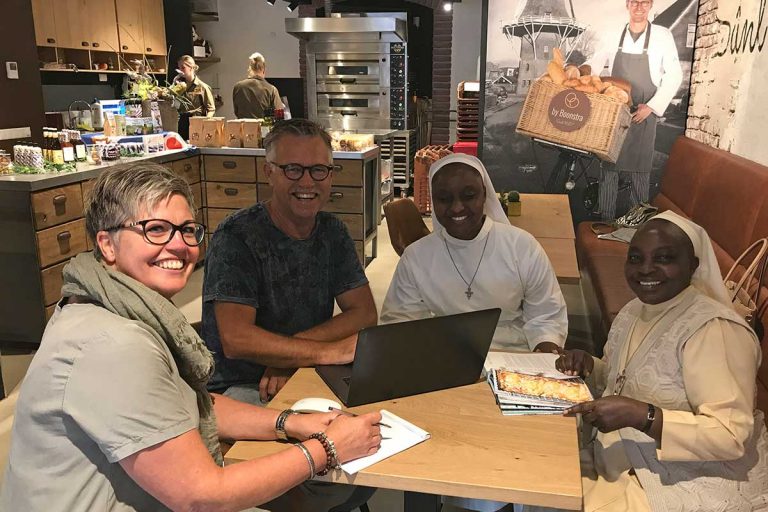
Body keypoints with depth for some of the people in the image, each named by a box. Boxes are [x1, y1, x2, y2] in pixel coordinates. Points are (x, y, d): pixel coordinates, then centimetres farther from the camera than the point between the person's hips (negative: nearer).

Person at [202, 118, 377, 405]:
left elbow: (365, 313, -1)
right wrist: (329, 351, -28)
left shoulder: (332, 233, 7)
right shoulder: (236, 237, -13)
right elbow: (236, 340, -23)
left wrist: (289, 352, -15)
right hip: (241, 388, -7)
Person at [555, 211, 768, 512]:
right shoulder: (634, 311, 3)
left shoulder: (713, 330, -22)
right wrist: (588, 368, -4)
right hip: (631, 465, 7)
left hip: (700, 484, -7)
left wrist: (641, 415, -33)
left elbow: (732, 435, -25)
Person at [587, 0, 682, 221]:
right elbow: (594, 64, 9)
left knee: (639, 170, 2)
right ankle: (606, 219, 14)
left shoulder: (662, 36, -3)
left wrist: (652, 106, -10)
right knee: (609, 167, 5)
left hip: (643, 114, -2)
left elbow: (674, 76, -2)